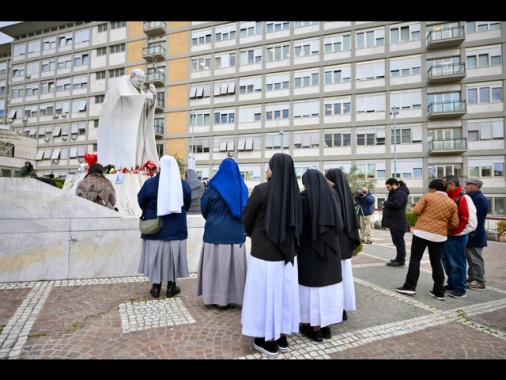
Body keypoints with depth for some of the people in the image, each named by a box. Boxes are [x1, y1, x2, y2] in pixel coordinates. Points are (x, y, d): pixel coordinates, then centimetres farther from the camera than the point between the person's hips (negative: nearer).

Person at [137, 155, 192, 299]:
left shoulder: (150, 183, -9)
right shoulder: (184, 184, -5)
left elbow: (141, 202, 3)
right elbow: (187, 205, 7)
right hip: (176, 228, 1)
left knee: (156, 254, 10)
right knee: (173, 255, 10)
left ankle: (156, 287, 19)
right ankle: (171, 286, 19)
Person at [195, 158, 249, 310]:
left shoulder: (214, 187, -7)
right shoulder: (242, 187, 3)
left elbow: (204, 208, 2)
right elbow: (246, 210, 10)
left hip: (216, 232, -3)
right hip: (236, 232, 3)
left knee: (217, 264, 6)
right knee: (234, 264, 10)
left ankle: (218, 298, 14)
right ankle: (233, 298, 18)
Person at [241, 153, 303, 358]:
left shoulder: (262, 189, -17)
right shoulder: (294, 191, 0)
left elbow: (246, 218, -7)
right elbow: (296, 220, 10)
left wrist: (250, 232, 15)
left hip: (264, 252, -6)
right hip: (288, 250, 6)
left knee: (266, 293, 8)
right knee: (284, 291, 16)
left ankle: (268, 340, 23)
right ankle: (282, 337, 31)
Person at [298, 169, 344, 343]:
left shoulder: (305, 197, -13)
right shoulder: (331, 195, 5)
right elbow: (337, 222, 15)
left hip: (310, 248, -6)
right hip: (330, 247, 6)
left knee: (314, 285, 4)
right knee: (328, 284, 13)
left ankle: (315, 328, 15)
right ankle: (326, 326, 24)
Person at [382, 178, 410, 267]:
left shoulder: (400, 193, -14)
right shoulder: (396, 192, 21)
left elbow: (396, 204, -27)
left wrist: (385, 203, -12)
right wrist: (386, 206, 4)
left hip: (397, 222, -11)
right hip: (395, 222, 11)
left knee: (399, 241, -7)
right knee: (397, 241, 15)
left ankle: (400, 260, -3)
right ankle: (399, 258, 22)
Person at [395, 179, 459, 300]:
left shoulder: (427, 196, -3)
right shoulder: (452, 203, 7)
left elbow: (416, 211, -7)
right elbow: (455, 224, 5)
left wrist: (415, 207, 14)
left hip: (422, 232, -4)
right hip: (440, 235, 4)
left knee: (415, 259, 2)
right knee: (436, 262, 11)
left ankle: (410, 287, 2)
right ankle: (439, 292, 15)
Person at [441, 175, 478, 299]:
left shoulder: (463, 199, -16)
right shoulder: (448, 198, 12)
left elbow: (470, 221, -22)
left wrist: (454, 232, -16)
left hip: (456, 237, -9)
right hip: (446, 236, 9)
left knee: (457, 263, 0)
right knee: (447, 261, 18)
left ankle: (460, 290, 12)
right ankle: (452, 284, 31)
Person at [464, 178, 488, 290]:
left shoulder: (479, 199, -19)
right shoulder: (473, 197, 13)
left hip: (474, 235, -10)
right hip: (470, 234, 10)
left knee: (476, 259, 0)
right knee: (471, 258, 17)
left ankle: (480, 282, 10)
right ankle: (471, 278, 27)